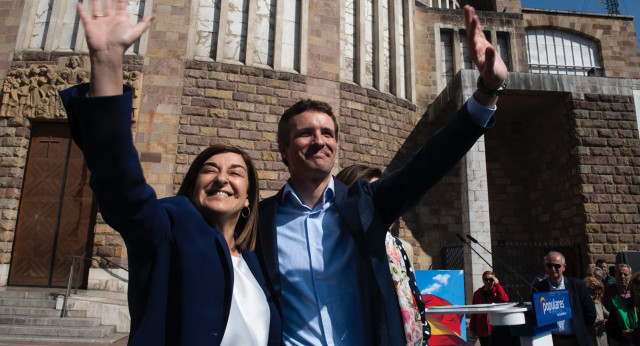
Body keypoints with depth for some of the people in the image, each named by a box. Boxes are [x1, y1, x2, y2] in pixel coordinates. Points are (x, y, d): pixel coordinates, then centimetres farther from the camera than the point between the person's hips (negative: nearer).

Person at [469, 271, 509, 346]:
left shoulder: (497, 291, 0)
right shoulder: (477, 293, 8)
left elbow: (505, 300, -24)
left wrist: (497, 284, -19)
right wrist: (472, 328, 10)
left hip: (494, 328, -3)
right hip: (481, 329, 3)